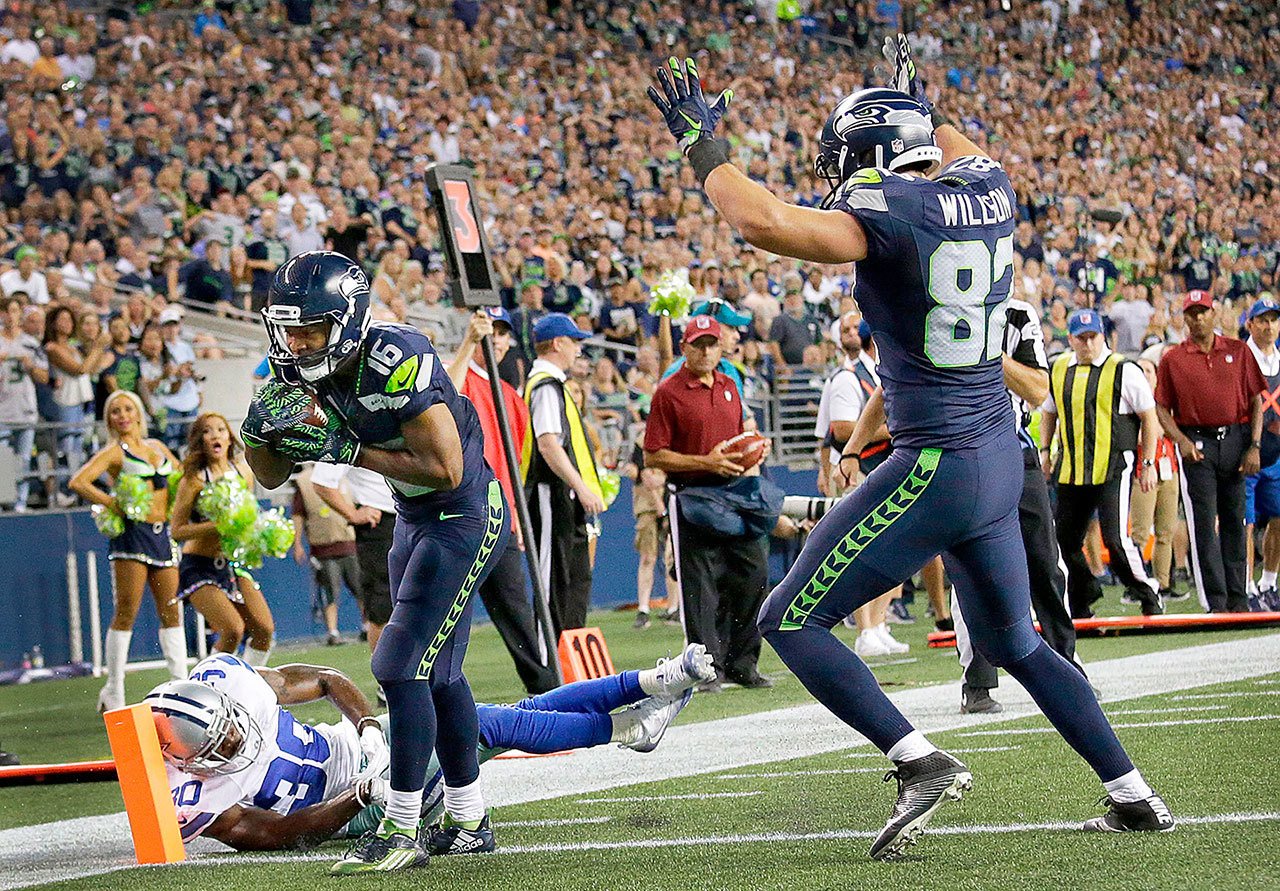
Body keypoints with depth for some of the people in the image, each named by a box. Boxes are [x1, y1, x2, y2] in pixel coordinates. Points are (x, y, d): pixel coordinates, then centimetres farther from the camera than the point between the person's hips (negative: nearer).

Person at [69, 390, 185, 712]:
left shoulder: (156, 446, 16)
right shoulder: (114, 452, -2)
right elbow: (77, 482, -15)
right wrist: (115, 505, -17)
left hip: (162, 533, 6)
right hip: (132, 534, -6)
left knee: (171, 612, 6)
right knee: (126, 613, -7)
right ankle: (113, 694, -3)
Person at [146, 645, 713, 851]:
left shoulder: (222, 679, -15)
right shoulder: (195, 799, -28)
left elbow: (323, 680, -2)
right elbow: (280, 833, -25)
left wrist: (367, 725, -16)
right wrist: (367, 793, -32)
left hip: (352, 745, 5)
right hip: (344, 805, -5)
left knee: (522, 714, -1)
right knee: (488, 727, -16)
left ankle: (655, 682, 8)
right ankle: (624, 727, 2)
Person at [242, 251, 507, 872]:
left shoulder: (395, 361, -29)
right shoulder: (309, 370, -3)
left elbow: (445, 469, -31)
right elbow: (272, 476, 5)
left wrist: (348, 450, -28)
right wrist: (259, 430, -17)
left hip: (465, 519, -9)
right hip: (416, 520, 9)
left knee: (403, 668, -12)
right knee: (438, 673, 14)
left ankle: (401, 832, -6)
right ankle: (471, 821, 25)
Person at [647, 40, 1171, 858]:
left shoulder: (890, 215, -17)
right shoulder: (989, 192, 5)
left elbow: (764, 221, -28)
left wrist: (700, 144, -13)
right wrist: (922, 108, 47)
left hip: (936, 467, -8)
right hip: (1000, 459, 8)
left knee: (792, 621, 1)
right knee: (1014, 642, 25)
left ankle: (921, 762, -11)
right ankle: (1134, 797, 26)